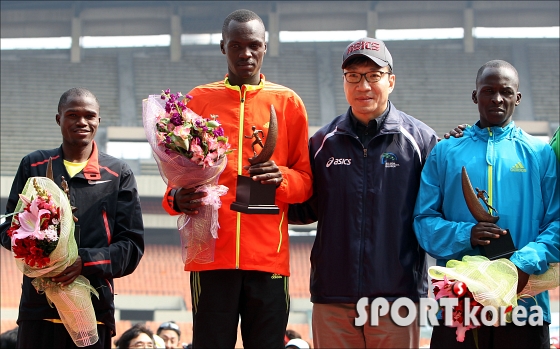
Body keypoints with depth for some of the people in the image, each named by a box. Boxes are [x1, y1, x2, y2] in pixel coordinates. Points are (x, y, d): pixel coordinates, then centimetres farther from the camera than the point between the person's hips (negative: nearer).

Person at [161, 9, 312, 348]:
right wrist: (177, 198, -9)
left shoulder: (288, 102, 10)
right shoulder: (199, 100, 11)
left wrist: (282, 178, -12)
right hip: (211, 253, 0)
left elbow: (306, 180, 10)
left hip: (268, 254, 0)